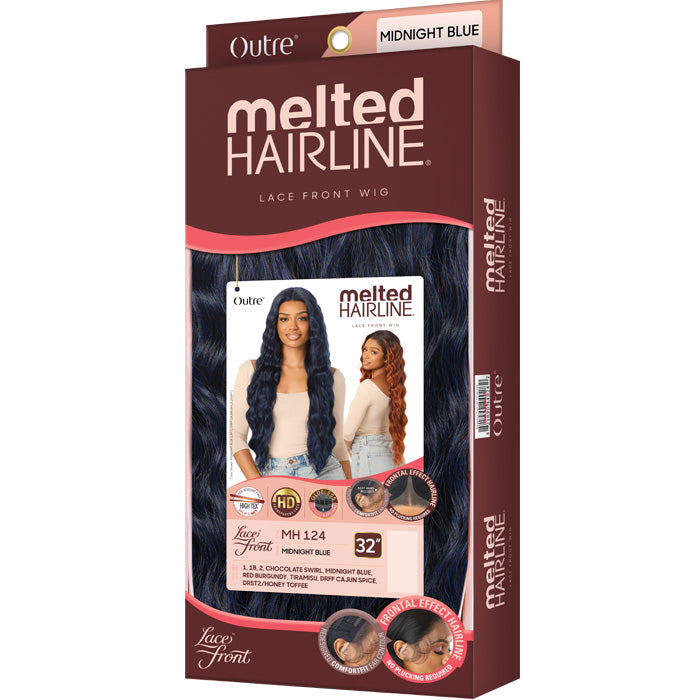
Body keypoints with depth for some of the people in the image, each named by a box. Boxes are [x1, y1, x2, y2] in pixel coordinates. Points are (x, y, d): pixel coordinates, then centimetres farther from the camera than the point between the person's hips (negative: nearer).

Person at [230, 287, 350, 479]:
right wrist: (258, 484, -8)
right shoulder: (251, 371, 5)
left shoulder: (332, 377, 9)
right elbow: (236, 435, 3)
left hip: (322, 473, 1)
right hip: (269, 476, 0)